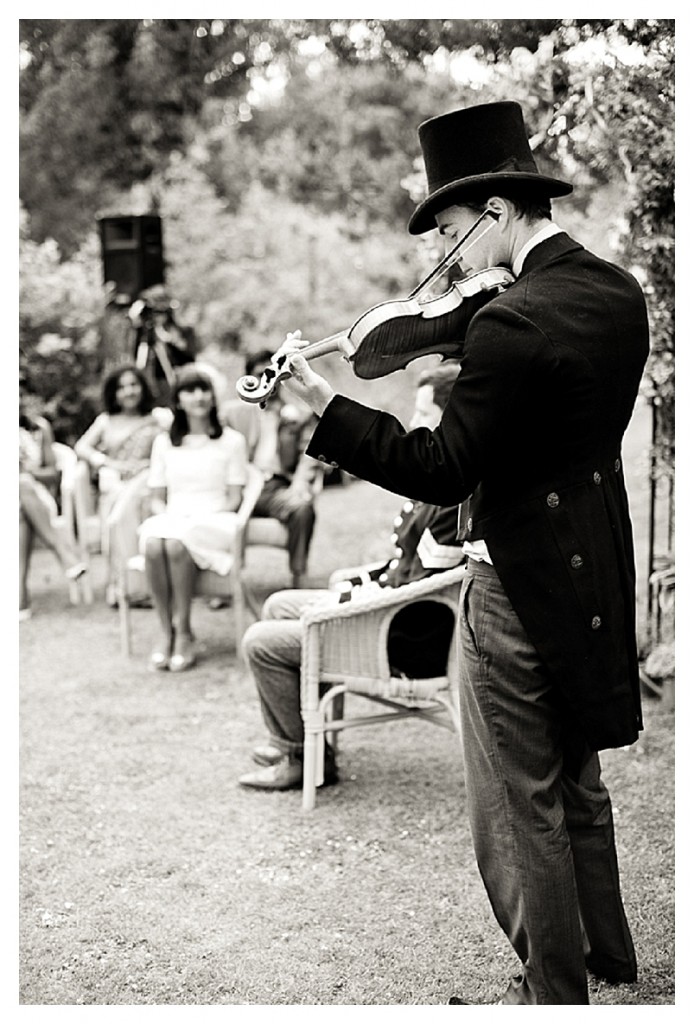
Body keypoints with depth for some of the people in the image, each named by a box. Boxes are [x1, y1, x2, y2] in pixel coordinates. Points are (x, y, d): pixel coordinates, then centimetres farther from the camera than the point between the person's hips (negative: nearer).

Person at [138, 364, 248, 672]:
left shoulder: (231, 441, 9)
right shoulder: (164, 442, 18)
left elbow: (234, 499, 3)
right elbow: (157, 499, 17)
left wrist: (198, 518, -12)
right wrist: (165, 515, -6)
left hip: (215, 522, -2)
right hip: (172, 520, 3)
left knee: (177, 541, -37)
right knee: (153, 543, -35)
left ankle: (183, 631, -25)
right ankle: (165, 631, -25)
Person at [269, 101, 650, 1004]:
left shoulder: (512, 326, -24)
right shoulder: (618, 292, 4)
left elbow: (442, 470, -22)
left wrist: (324, 404, -22)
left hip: (521, 583, -9)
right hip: (596, 572, 9)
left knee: (520, 808, 6)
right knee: (576, 784, 25)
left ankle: (553, 992, 19)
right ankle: (604, 953, 40)